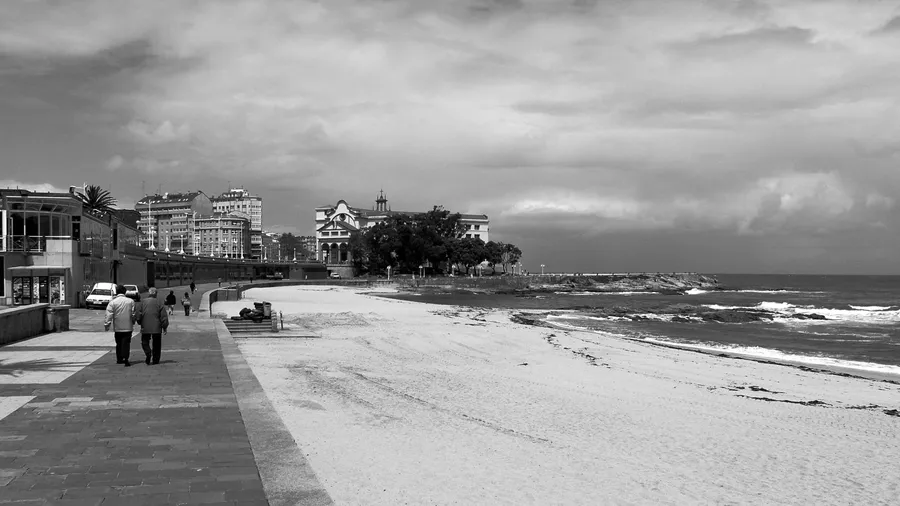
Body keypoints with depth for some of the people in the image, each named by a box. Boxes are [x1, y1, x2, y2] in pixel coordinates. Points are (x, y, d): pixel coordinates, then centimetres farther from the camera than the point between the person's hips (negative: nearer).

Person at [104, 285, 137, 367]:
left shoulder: (112, 302, -6)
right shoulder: (130, 301, -3)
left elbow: (109, 315, -9)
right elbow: (133, 314, 3)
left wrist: (106, 325, -4)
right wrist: (133, 323, 17)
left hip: (117, 327, 1)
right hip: (128, 326, 0)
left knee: (118, 343, 15)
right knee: (126, 343, -1)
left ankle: (119, 359, 23)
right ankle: (126, 359, -13)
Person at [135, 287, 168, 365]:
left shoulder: (142, 302, -1)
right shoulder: (159, 302, -3)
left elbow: (137, 315, -1)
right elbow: (164, 316, -3)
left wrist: (140, 322, 17)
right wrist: (165, 327, 5)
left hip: (145, 327, 0)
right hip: (157, 327, 0)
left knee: (145, 342, 13)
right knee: (156, 344, 11)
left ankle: (148, 353, -14)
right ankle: (155, 360, 11)